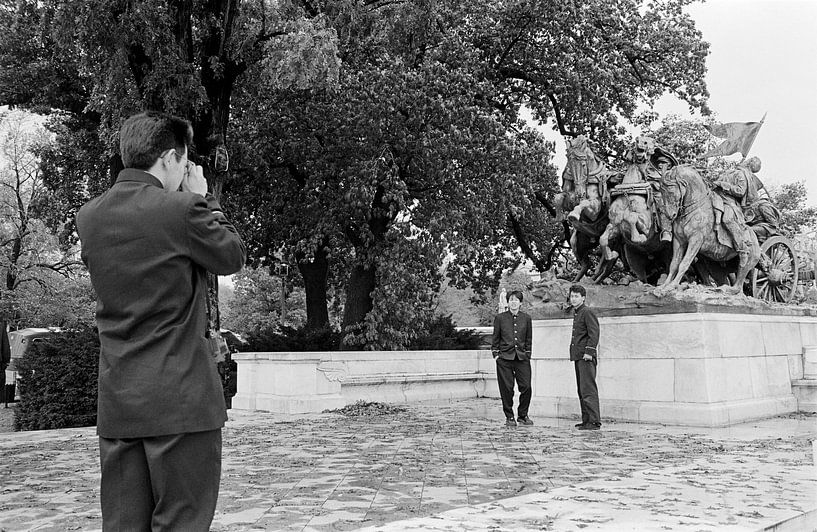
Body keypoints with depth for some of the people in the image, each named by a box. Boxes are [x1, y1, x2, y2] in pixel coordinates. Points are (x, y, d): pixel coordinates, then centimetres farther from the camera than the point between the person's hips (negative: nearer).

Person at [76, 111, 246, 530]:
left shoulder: (89, 216, 6)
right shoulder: (183, 209, -14)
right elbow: (233, 256, 0)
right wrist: (203, 199, 9)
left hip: (116, 401, 6)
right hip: (180, 397, -6)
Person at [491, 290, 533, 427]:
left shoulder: (526, 318, 9)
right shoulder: (500, 318, 4)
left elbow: (529, 339, 14)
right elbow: (496, 338, 8)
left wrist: (527, 354, 7)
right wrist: (495, 354, 2)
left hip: (522, 358, 2)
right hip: (504, 358, -1)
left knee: (526, 387, -5)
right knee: (507, 388, -1)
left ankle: (523, 415, 14)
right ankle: (509, 417, 13)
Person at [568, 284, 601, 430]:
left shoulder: (587, 312, -9)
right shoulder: (576, 313, 20)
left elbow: (594, 333, -17)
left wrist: (589, 352, -22)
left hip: (586, 357, -10)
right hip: (578, 357, 10)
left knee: (588, 389, -11)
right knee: (581, 390, 11)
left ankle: (594, 421, -10)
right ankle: (586, 420, 16)